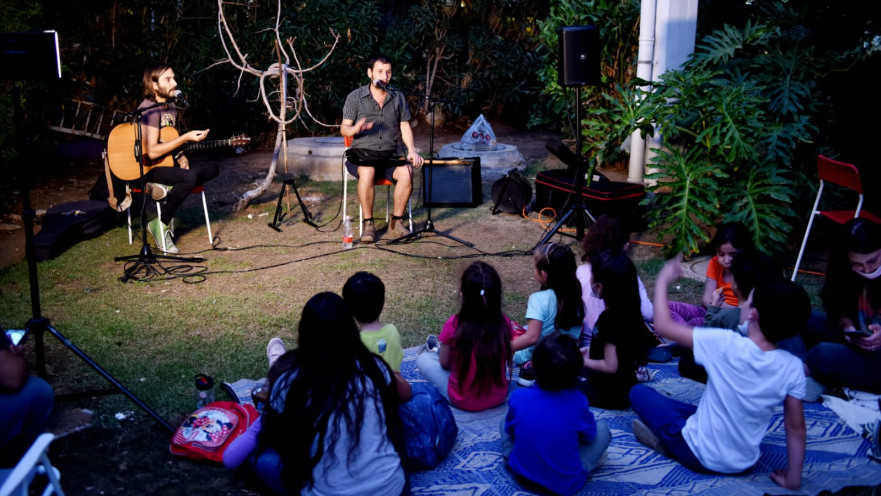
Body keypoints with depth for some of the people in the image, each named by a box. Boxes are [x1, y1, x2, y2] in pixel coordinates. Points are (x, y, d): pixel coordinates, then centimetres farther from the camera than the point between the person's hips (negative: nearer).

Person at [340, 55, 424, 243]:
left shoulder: (398, 98, 14)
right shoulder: (355, 97, 5)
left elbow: (405, 127, 11)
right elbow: (344, 129, 1)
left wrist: (412, 150, -6)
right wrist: (355, 129, -24)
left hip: (391, 155, 2)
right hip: (363, 153, -2)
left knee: (406, 172, -29)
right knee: (367, 172, -36)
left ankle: (396, 221, -13)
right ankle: (368, 224, -21)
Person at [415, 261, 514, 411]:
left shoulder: (454, 325, -22)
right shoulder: (504, 323, -14)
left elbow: (444, 363, -7)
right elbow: (507, 358, 2)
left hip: (463, 401, -2)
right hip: (498, 398, 2)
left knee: (423, 358, 16)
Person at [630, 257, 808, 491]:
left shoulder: (727, 344, -27)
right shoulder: (793, 367, -16)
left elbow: (663, 326, -17)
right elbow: (797, 428, -8)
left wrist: (662, 280, -4)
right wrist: (793, 478, 4)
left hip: (702, 456, -4)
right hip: (744, 464, 5)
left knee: (639, 392, 9)